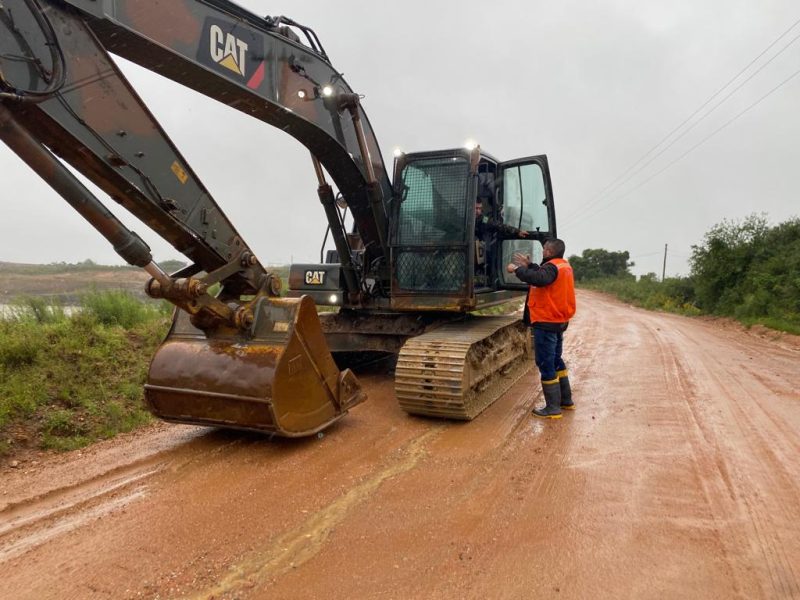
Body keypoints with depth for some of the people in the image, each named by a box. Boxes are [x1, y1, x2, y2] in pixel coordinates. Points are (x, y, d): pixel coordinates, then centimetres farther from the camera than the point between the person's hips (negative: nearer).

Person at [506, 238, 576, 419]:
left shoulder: (552, 267, -19)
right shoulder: (563, 266, 11)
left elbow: (538, 279, -38)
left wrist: (517, 269, -27)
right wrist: (528, 265, 17)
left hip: (546, 322, -10)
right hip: (559, 321, 10)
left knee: (546, 364, -3)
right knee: (556, 360, 21)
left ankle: (553, 408, 2)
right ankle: (566, 400, 29)